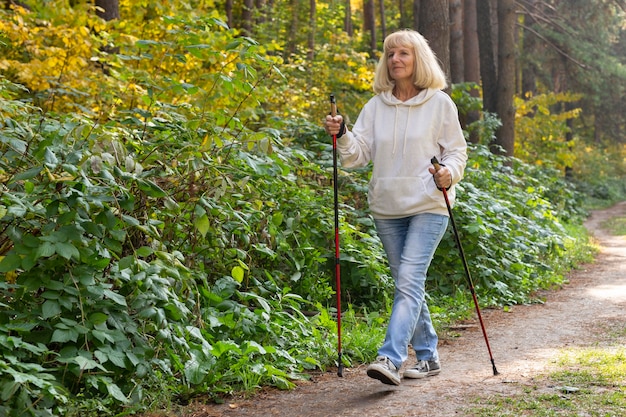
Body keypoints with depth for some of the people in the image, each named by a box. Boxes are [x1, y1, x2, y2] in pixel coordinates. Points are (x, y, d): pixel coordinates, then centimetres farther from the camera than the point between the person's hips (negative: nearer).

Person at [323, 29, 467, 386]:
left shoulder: (440, 103, 0)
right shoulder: (377, 106, 8)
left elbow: (457, 151, 4)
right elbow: (359, 155, 2)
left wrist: (449, 172, -17)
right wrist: (342, 136, -17)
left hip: (429, 206, -4)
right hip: (387, 208, 5)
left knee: (409, 279, -17)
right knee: (407, 283, 11)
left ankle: (391, 359, -25)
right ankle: (428, 356, 24)